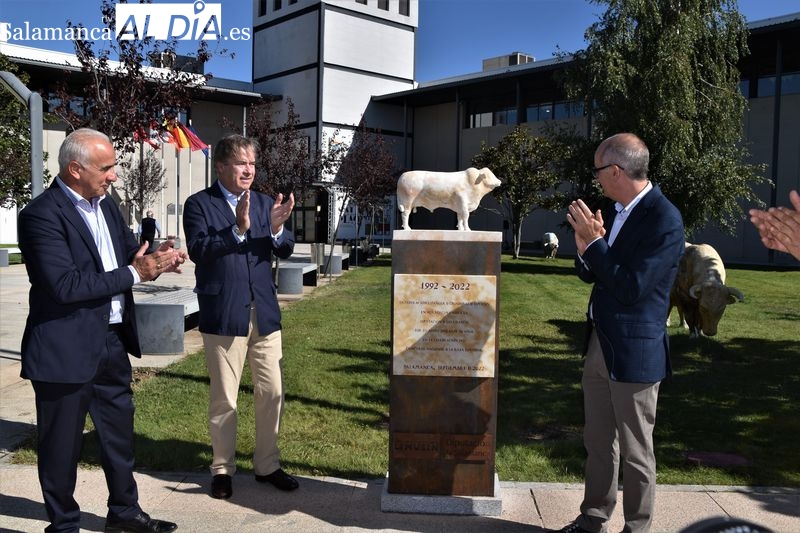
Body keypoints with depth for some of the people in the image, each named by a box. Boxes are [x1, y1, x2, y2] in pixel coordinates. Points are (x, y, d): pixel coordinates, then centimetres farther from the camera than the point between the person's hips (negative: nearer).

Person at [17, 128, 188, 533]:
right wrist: (133, 274, -22)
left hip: (112, 341, 8)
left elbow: (128, 251, 15)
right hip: (66, 349, -8)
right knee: (62, 445, 10)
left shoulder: (106, 205, 8)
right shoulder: (41, 215, -18)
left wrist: (154, 260, -8)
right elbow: (65, 286, -26)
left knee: (119, 432, 20)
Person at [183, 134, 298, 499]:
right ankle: (222, 469, 25)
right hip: (223, 315, -4)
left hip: (264, 312, 4)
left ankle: (267, 465, 27)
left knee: (271, 393, 10)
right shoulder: (199, 204, -3)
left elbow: (286, 250, 0)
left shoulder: (264, 203, 8)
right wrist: (238, 229, -27)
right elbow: (198, 250, -16)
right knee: (224, 399, 8)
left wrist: (277, 229, -20)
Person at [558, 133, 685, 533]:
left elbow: (631, 288, -23)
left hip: (633, 353, -8)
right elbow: (590, 275, 13)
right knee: (598, 443, 18)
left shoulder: (664, 220, -18)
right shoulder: (619, 212, 8)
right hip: (599, 344, 8)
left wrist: (595, 241, -20)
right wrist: (586, 246, -7)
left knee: (635, 452, 7)